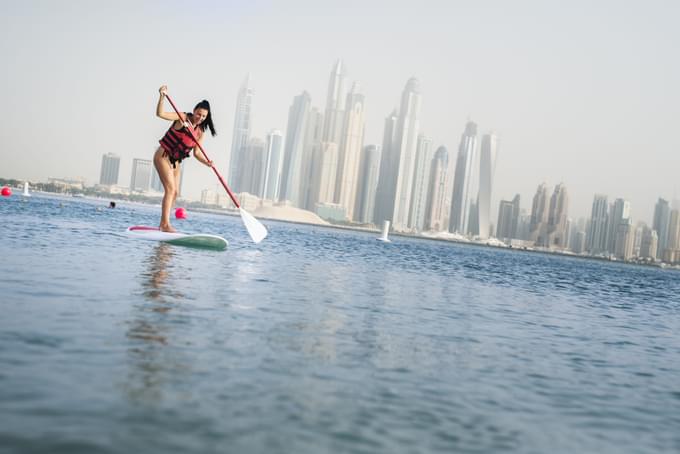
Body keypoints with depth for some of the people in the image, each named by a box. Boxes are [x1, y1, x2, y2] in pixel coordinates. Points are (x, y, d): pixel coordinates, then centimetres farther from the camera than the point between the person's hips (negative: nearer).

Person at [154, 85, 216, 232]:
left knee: (175, 192, 6)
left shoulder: (200, 131, 5)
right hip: (163, 156, -8)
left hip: (175, 162, 8)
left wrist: (206, 162, -17)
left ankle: (163, 224, 13)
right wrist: (162, 97, -36)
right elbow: (160, 114, -23)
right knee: (170, 188, -18)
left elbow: (197, 152, 1)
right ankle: (165, 224, -22)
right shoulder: (183, 118, -12)